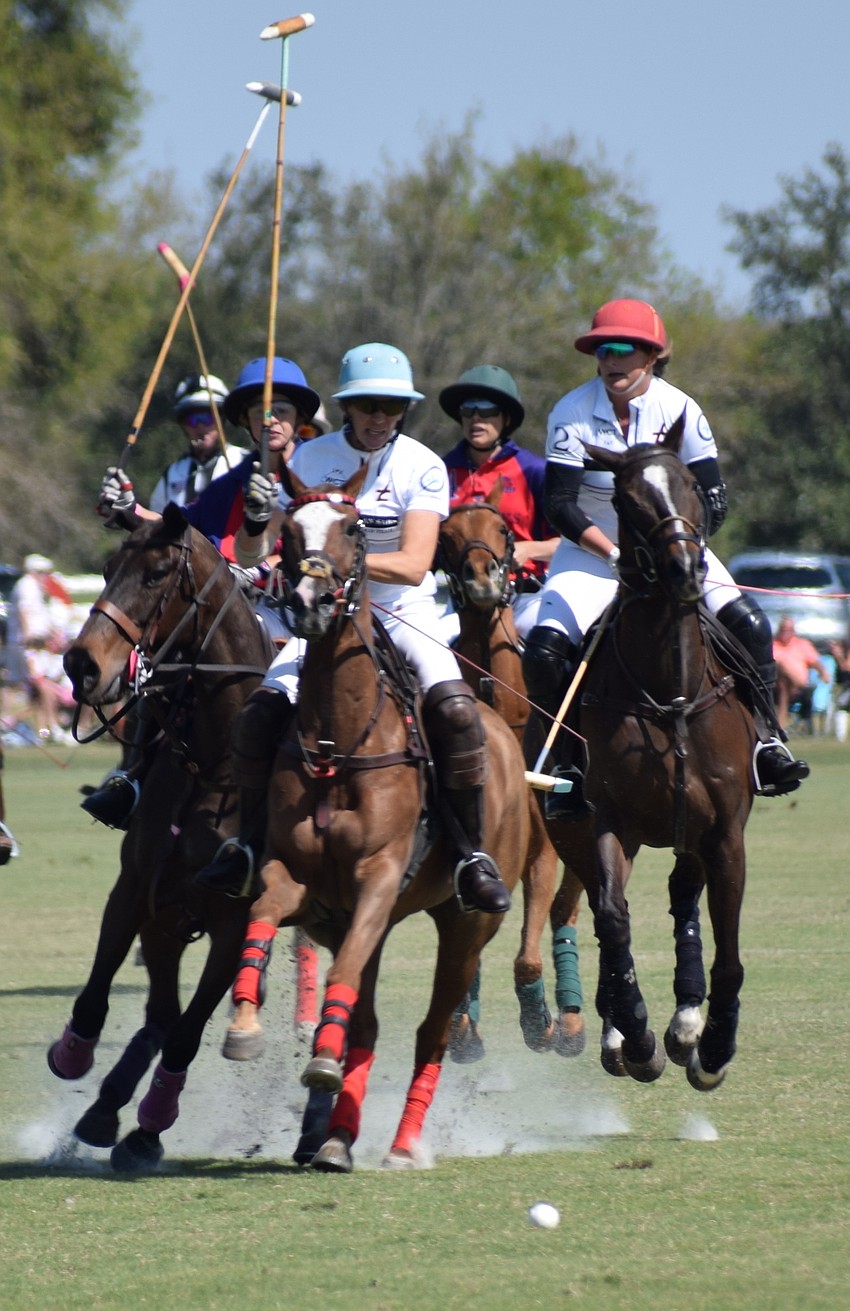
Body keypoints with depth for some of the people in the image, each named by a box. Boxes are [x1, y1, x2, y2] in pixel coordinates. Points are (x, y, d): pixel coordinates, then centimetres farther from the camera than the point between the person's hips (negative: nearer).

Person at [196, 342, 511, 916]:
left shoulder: (422, 468, -8)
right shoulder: (312, 458, -2)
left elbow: (413, 566, -19)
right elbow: (250, 554, -1)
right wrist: (256, 521, -25)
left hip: (404, 613, -2)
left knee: (454, 708, -27)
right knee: (262, 712, -19)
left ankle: (473, 854, -14)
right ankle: (250, 842, 2)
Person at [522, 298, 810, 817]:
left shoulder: (679, 410, -10)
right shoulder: (572, 413, -14)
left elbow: (713, 502, -9)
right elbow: (561, 506, -16)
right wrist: (617, 555, -26)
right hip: (591, 550, -1)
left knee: (747, 623, -20)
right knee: (545, 650, -22)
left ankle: (763, 737, -7)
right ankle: (571, 760, -4)